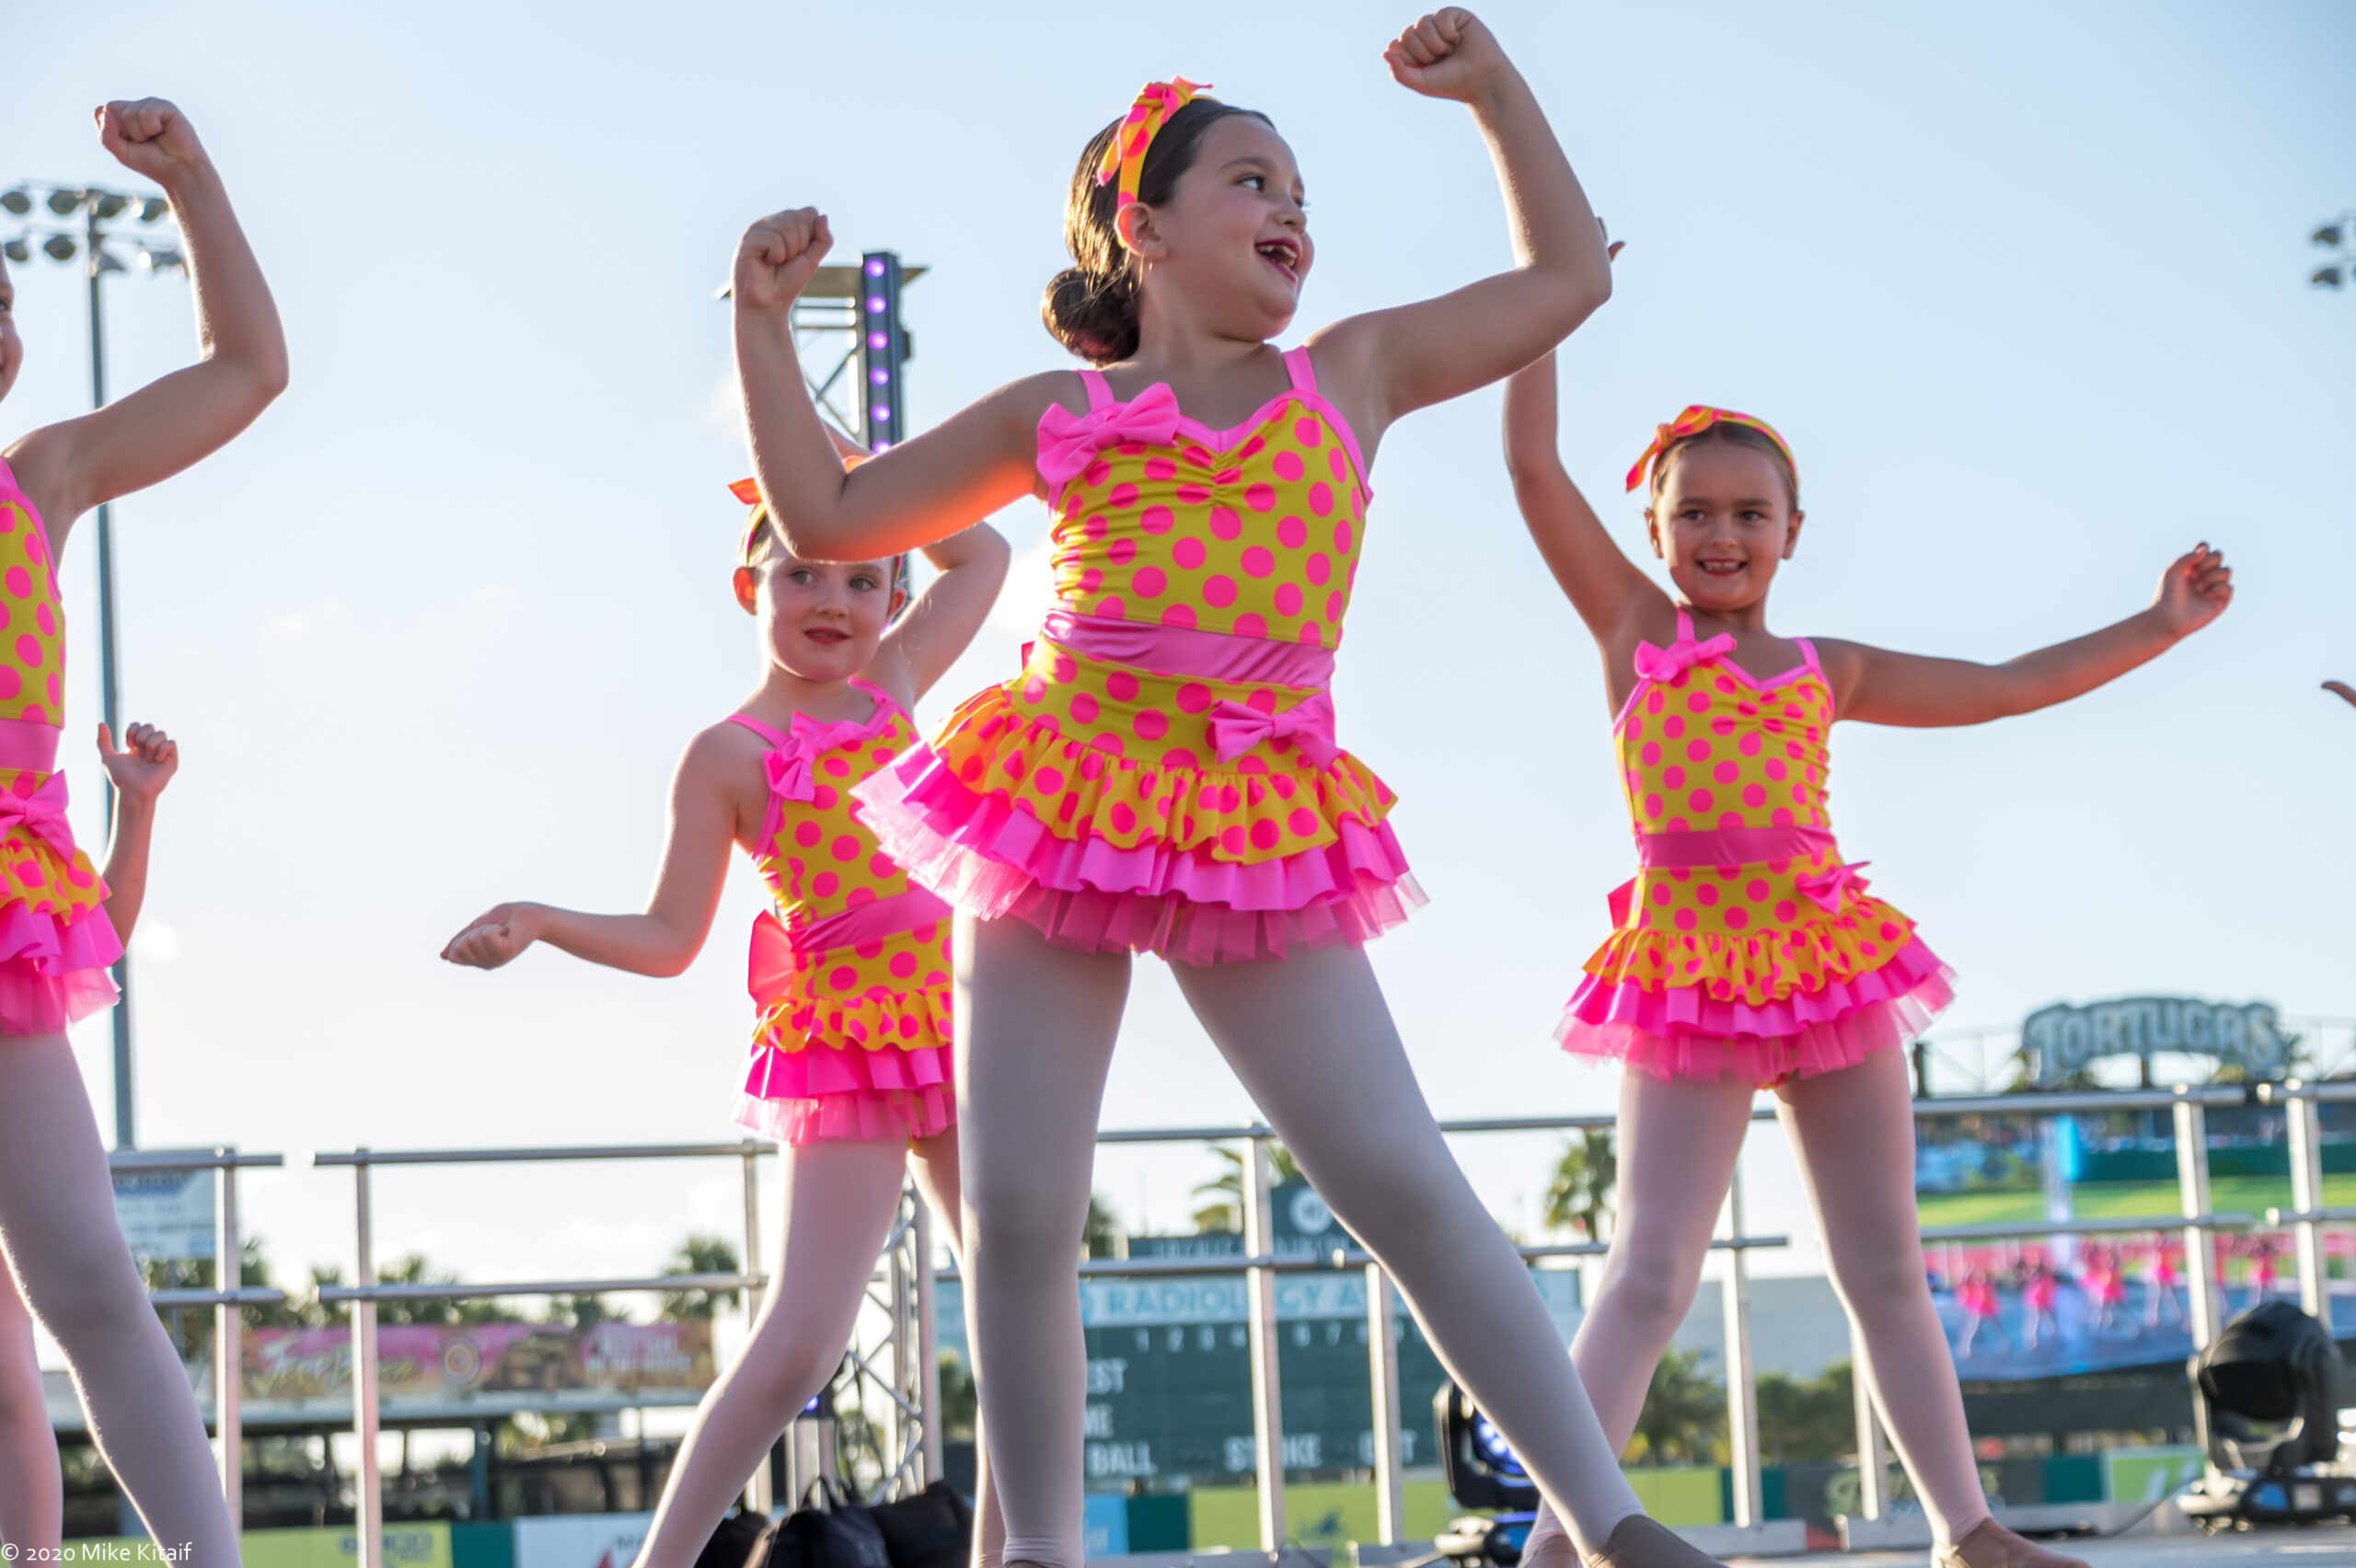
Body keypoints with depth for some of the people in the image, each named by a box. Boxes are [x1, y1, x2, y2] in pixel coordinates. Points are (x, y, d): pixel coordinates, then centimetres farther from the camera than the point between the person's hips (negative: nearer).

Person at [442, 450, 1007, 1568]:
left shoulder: (890, 682, 10)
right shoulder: (730, 754, -5)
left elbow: (981, 554, 22)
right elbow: (669, 940, -5)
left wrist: (853, 468, 12)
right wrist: (537, 922, -20)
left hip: (957, 1022, 6)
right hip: (841, 1044, -6)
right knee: (796, 1347, -13)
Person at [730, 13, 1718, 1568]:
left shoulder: (1351, 373, 15)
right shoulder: (1059, 415, 11)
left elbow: (1567, 278, 22)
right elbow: (828, 516, 16)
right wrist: (765, 321, 10)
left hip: (1261, 841, 0)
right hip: (1063, 798, 0)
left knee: (1410, 1187, -7)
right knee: (1016, 1214, -3)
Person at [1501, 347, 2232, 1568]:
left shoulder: (1822, 673, 15)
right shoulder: (1634, 630, 6)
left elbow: (2005, 688, 23)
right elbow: (1533, 461, 1)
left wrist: (2160, 628, 22)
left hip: (1829, 960, 4)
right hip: (1688, 974, -4)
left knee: (1885, 1271, 9)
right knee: (1650, 1273, -12)